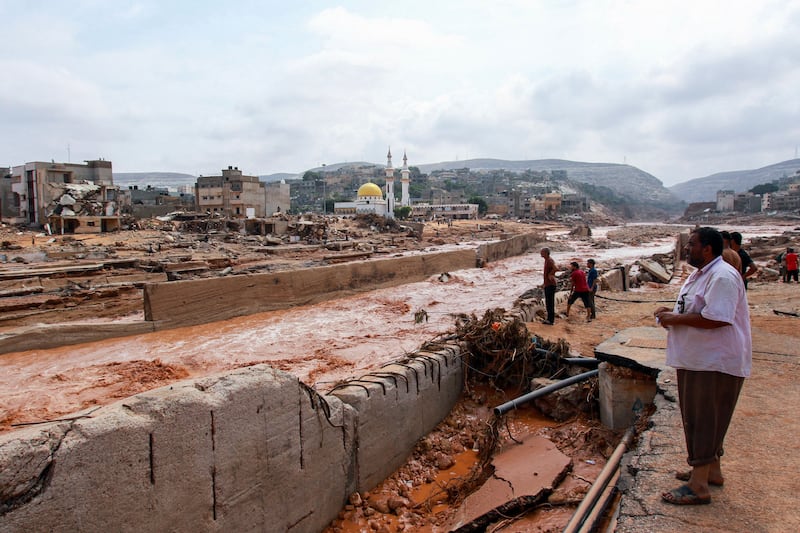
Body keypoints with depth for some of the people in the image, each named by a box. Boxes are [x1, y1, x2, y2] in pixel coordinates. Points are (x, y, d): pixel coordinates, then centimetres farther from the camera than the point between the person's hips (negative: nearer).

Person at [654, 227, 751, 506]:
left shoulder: (722, 277, -20)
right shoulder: (699, 274, 15)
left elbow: (716, 318, -30)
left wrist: (676, 319, -20)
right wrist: (671, 312, 5)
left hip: (716, 362, -11)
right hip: (697, 359, 11)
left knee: (703, 420, -5)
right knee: (701, 418, 19)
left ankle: (699, 486, 2)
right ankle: (711, 470, 34)